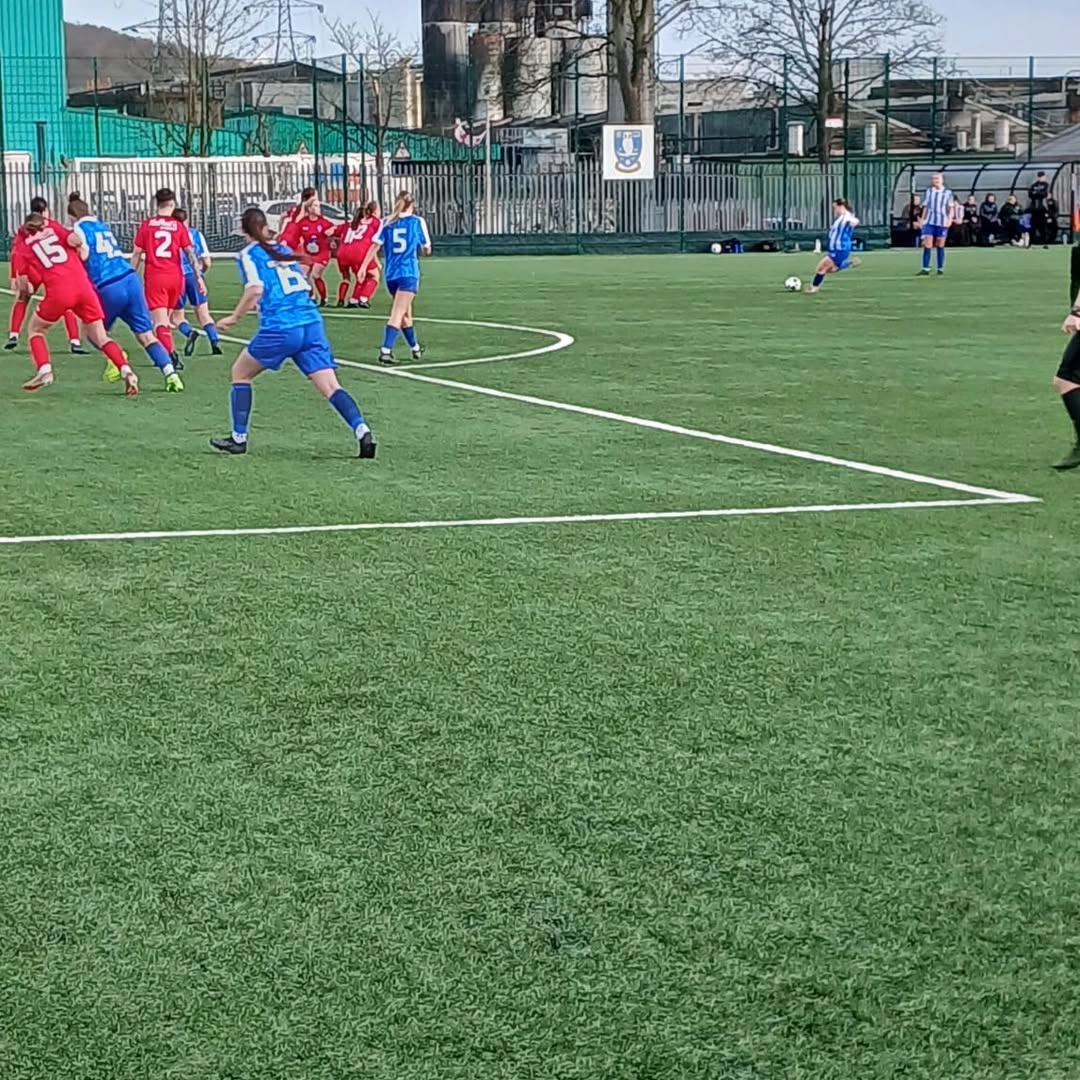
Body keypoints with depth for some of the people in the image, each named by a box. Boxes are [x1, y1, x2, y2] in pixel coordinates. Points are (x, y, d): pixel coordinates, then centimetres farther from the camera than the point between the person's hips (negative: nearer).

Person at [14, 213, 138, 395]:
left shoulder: (22, 245, 17)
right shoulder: (53, 227, 17)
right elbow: (76, 240, 1)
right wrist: (80, 245, 19)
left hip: (58, 291, -2)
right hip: (83, 286, 2)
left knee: (36, 329, 22)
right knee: (100, 337, 10)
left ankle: (44, 371, 3)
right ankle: (126, 370, -10)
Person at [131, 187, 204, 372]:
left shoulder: (146, 225, 1)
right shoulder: (179, 226, 2)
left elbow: (137, 254, 2)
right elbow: (190, 253, -1)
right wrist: (198, 276, 2)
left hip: (155, 277, -2)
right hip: (175, 277, 2)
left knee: (160, 322, -8)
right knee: (166, 319, 20)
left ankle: (172, 355, -26)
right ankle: (168, 354, 24)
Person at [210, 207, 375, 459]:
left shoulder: (249, 254, 3)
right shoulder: (284, 250, 21)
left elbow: (256, 289, -13)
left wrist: (235, 317, -1)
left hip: (280, 328, -5)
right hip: (311, 323, 5)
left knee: (240, 372, 19)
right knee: (331, 387, -3)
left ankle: (238, 438, 19)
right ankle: (362, 430, -24)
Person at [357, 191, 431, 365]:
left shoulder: (387, 223, 7)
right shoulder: (418, 221, 1)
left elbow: (375, 246, -2)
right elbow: (427, 250, 9)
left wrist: (363, 267, -3)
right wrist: (422, 249, 31)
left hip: (391, 274, 4)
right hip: (409, 273, -4)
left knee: (406, 312, 21)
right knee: (398, 314, -11)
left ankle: (415, 348, 34)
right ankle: (385, 351, -26)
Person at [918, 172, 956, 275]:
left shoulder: (948, 193, 3)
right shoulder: (928, 191, 10)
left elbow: (951, 208, 3)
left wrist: (949, 219, -11)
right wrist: (922, 220, 12)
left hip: (942, 222, -2)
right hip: (929, 221, 2)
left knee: (940, 246, 5)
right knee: (927, 245, -8)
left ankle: (940, 269, 13)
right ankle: (925, 269, -9)